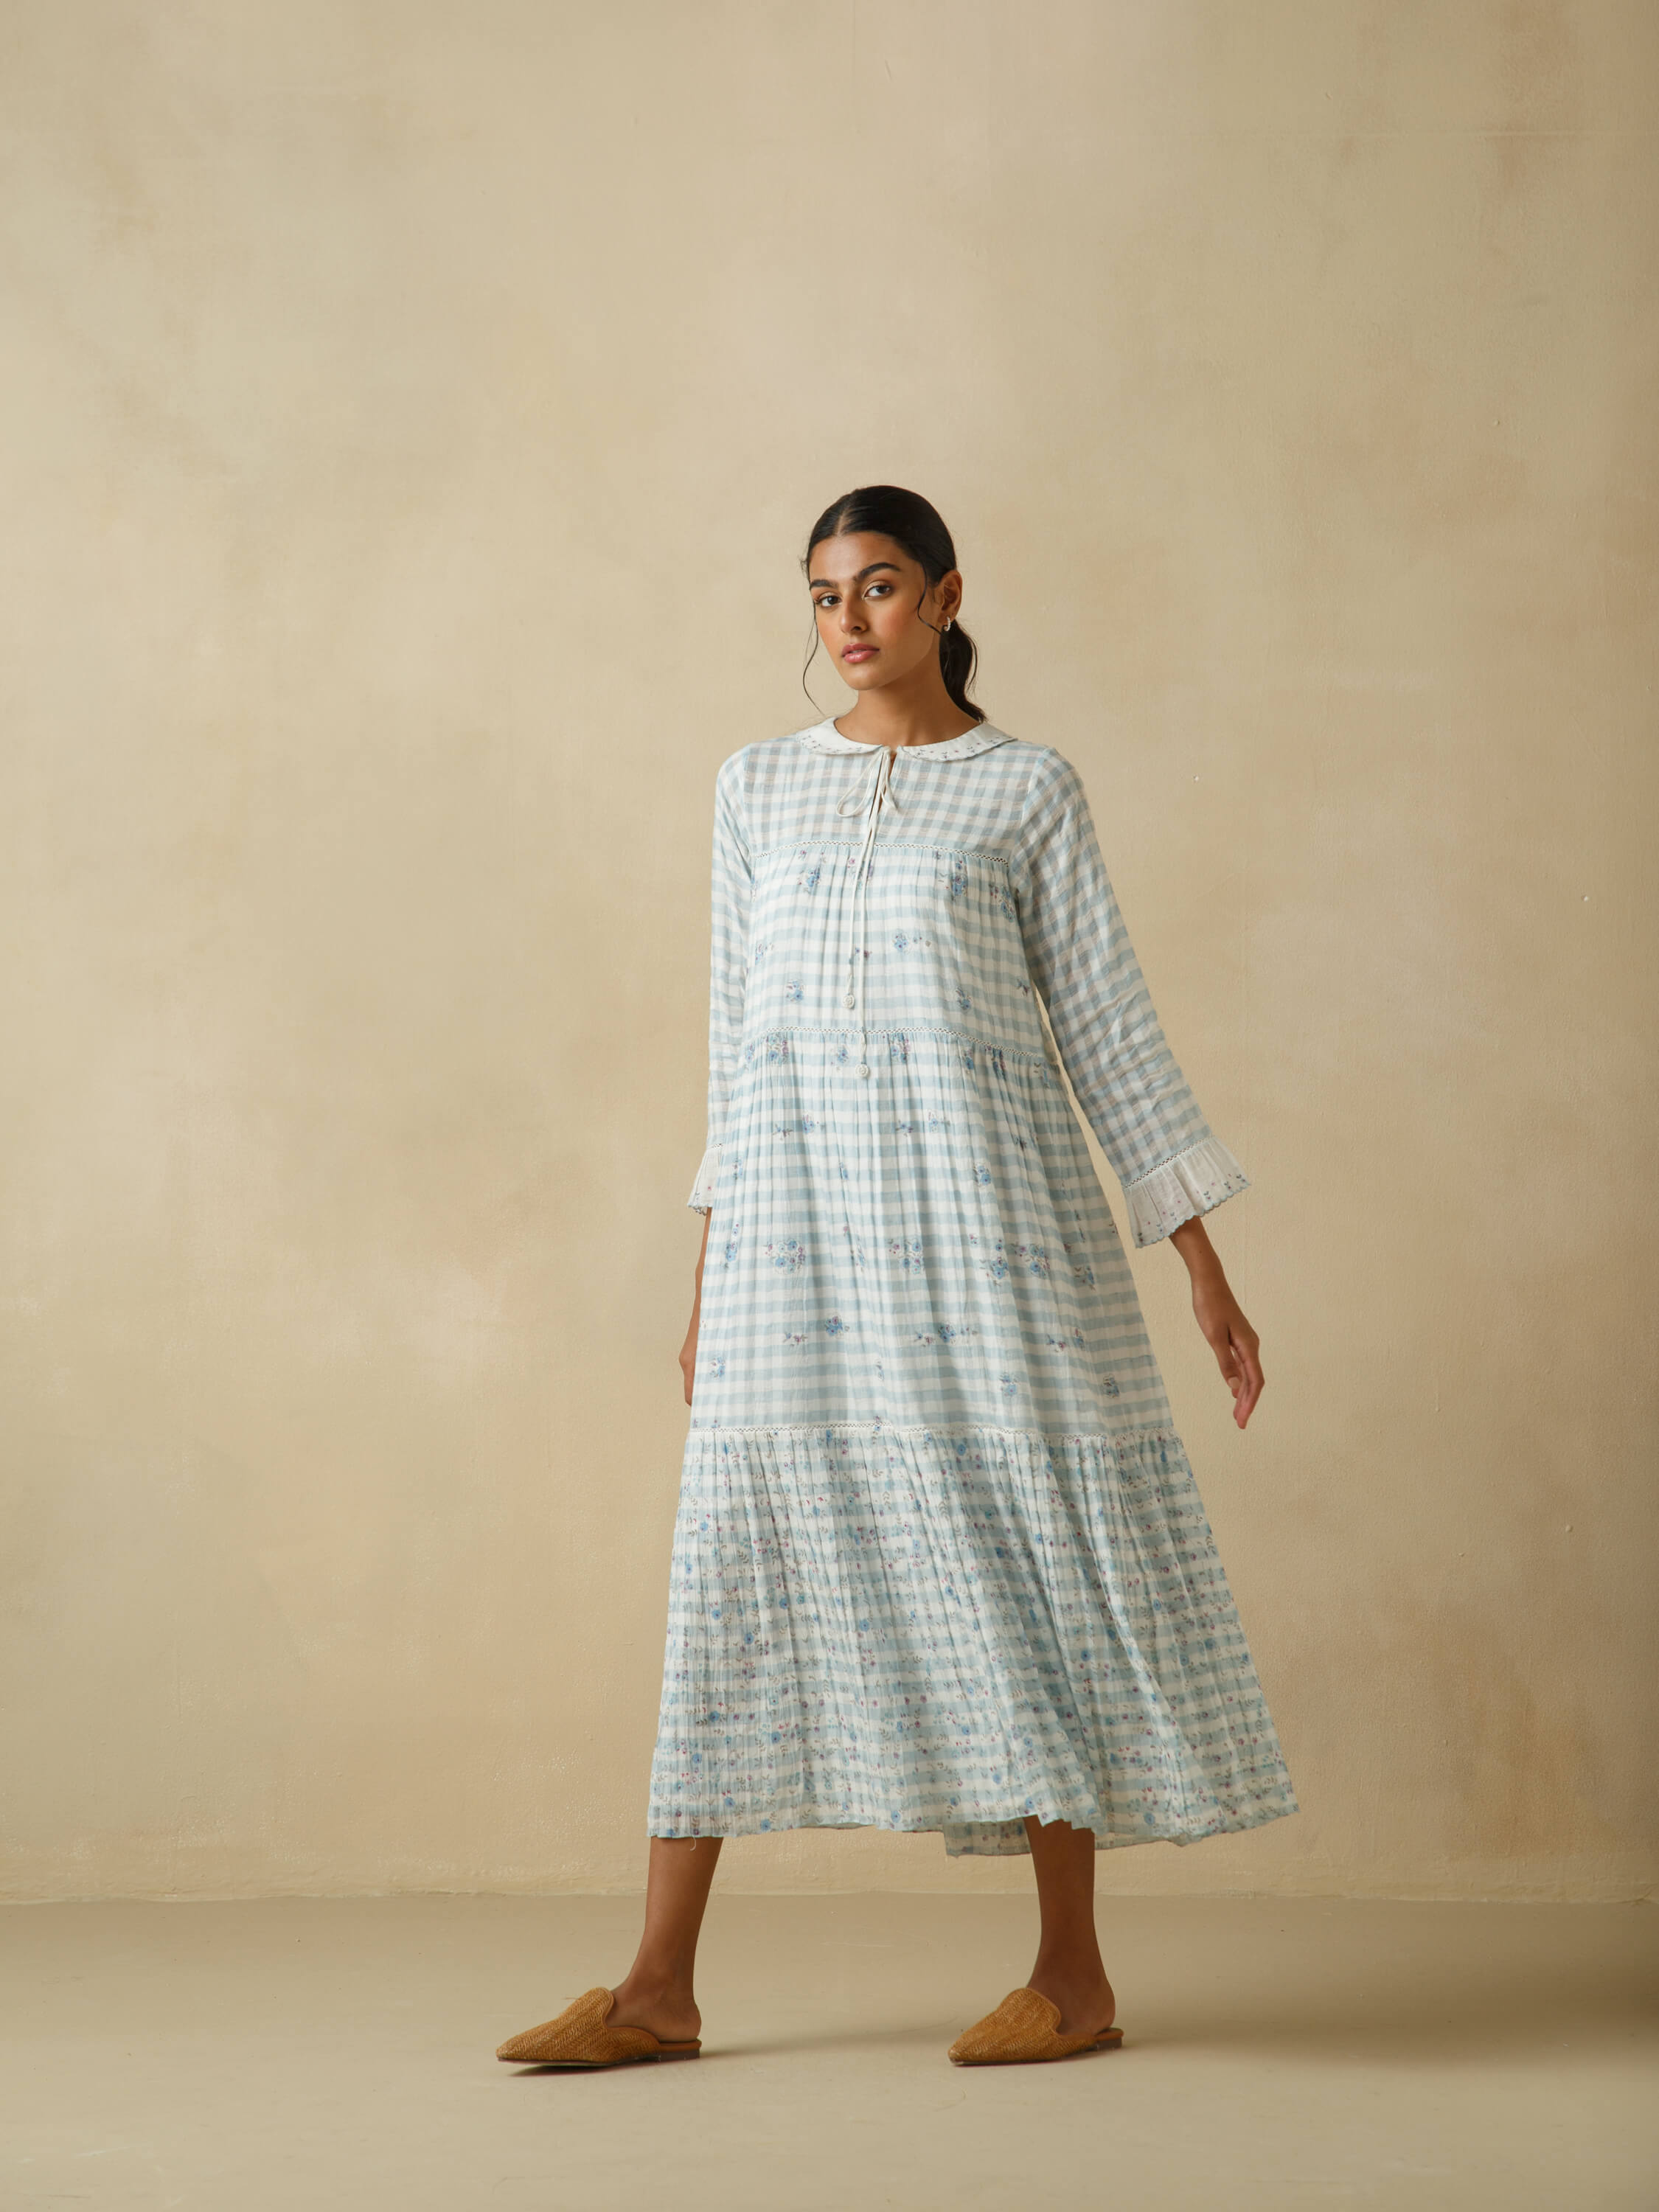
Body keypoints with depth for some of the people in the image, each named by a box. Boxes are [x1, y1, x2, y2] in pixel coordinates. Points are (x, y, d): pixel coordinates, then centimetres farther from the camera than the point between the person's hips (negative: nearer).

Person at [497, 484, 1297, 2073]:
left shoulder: (1028, 791, 5)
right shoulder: (758, 788, 14)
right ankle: (659, 1988, 4)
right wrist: (711, 1272, 13)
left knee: (1015, 1541, -3)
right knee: (743, 1546, 0)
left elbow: (1108, 1026, 3)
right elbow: (739, 1032, 15)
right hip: (797, 1211, 3)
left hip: (975, 1197, -3)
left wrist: (1205, 1268, 1)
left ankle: (1075, 1973, 8)